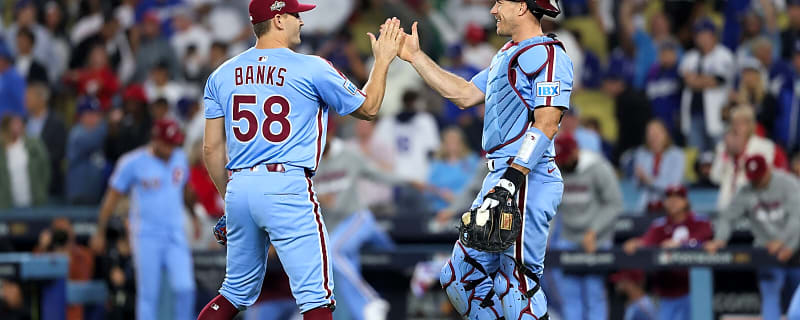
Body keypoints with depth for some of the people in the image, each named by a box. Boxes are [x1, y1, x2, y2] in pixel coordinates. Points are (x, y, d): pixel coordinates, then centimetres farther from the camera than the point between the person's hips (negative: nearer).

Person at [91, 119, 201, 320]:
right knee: (148, 294, -4)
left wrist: (194, 217, 31)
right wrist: (100, 233, 1)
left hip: (175, 235, 4)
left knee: (185, 289, -9)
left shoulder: (179, 158, 6)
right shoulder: (133, 163, -9)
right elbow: (112, 197, -1)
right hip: (146, 237, -4)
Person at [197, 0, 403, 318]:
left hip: (239, 188, 6)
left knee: (237, 293, 16)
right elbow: (368, 108, 10)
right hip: (288, 188, -6)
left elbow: (212, 148, 11)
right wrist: (383, 60, 22)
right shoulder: (311, 69, -3)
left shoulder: (223, 75, 10)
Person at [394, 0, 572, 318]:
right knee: (462, 276, 12)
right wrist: (415, 57, 27)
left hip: (528, 181, -11)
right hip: (500, 176, 11)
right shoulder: (508, 55, 22)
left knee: (518, 284, -13)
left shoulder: (548, 55, -11)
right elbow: (465, 94, 27)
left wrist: (512, 179, -26)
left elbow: (545, 125, -19)